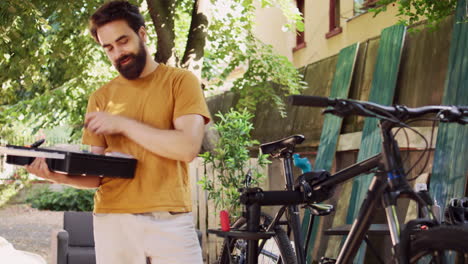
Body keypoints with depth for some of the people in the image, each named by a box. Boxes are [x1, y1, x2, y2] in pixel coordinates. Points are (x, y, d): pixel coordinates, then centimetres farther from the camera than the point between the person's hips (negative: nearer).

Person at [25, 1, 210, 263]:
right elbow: (99, 173, 10)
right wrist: (60, 174, -9)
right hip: (113, 219, 3)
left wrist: (122, 123, -10)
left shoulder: (180, 81, 2)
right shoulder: (101, 97, 11)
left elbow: (188, 147, -11)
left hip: (170, 219, -2)